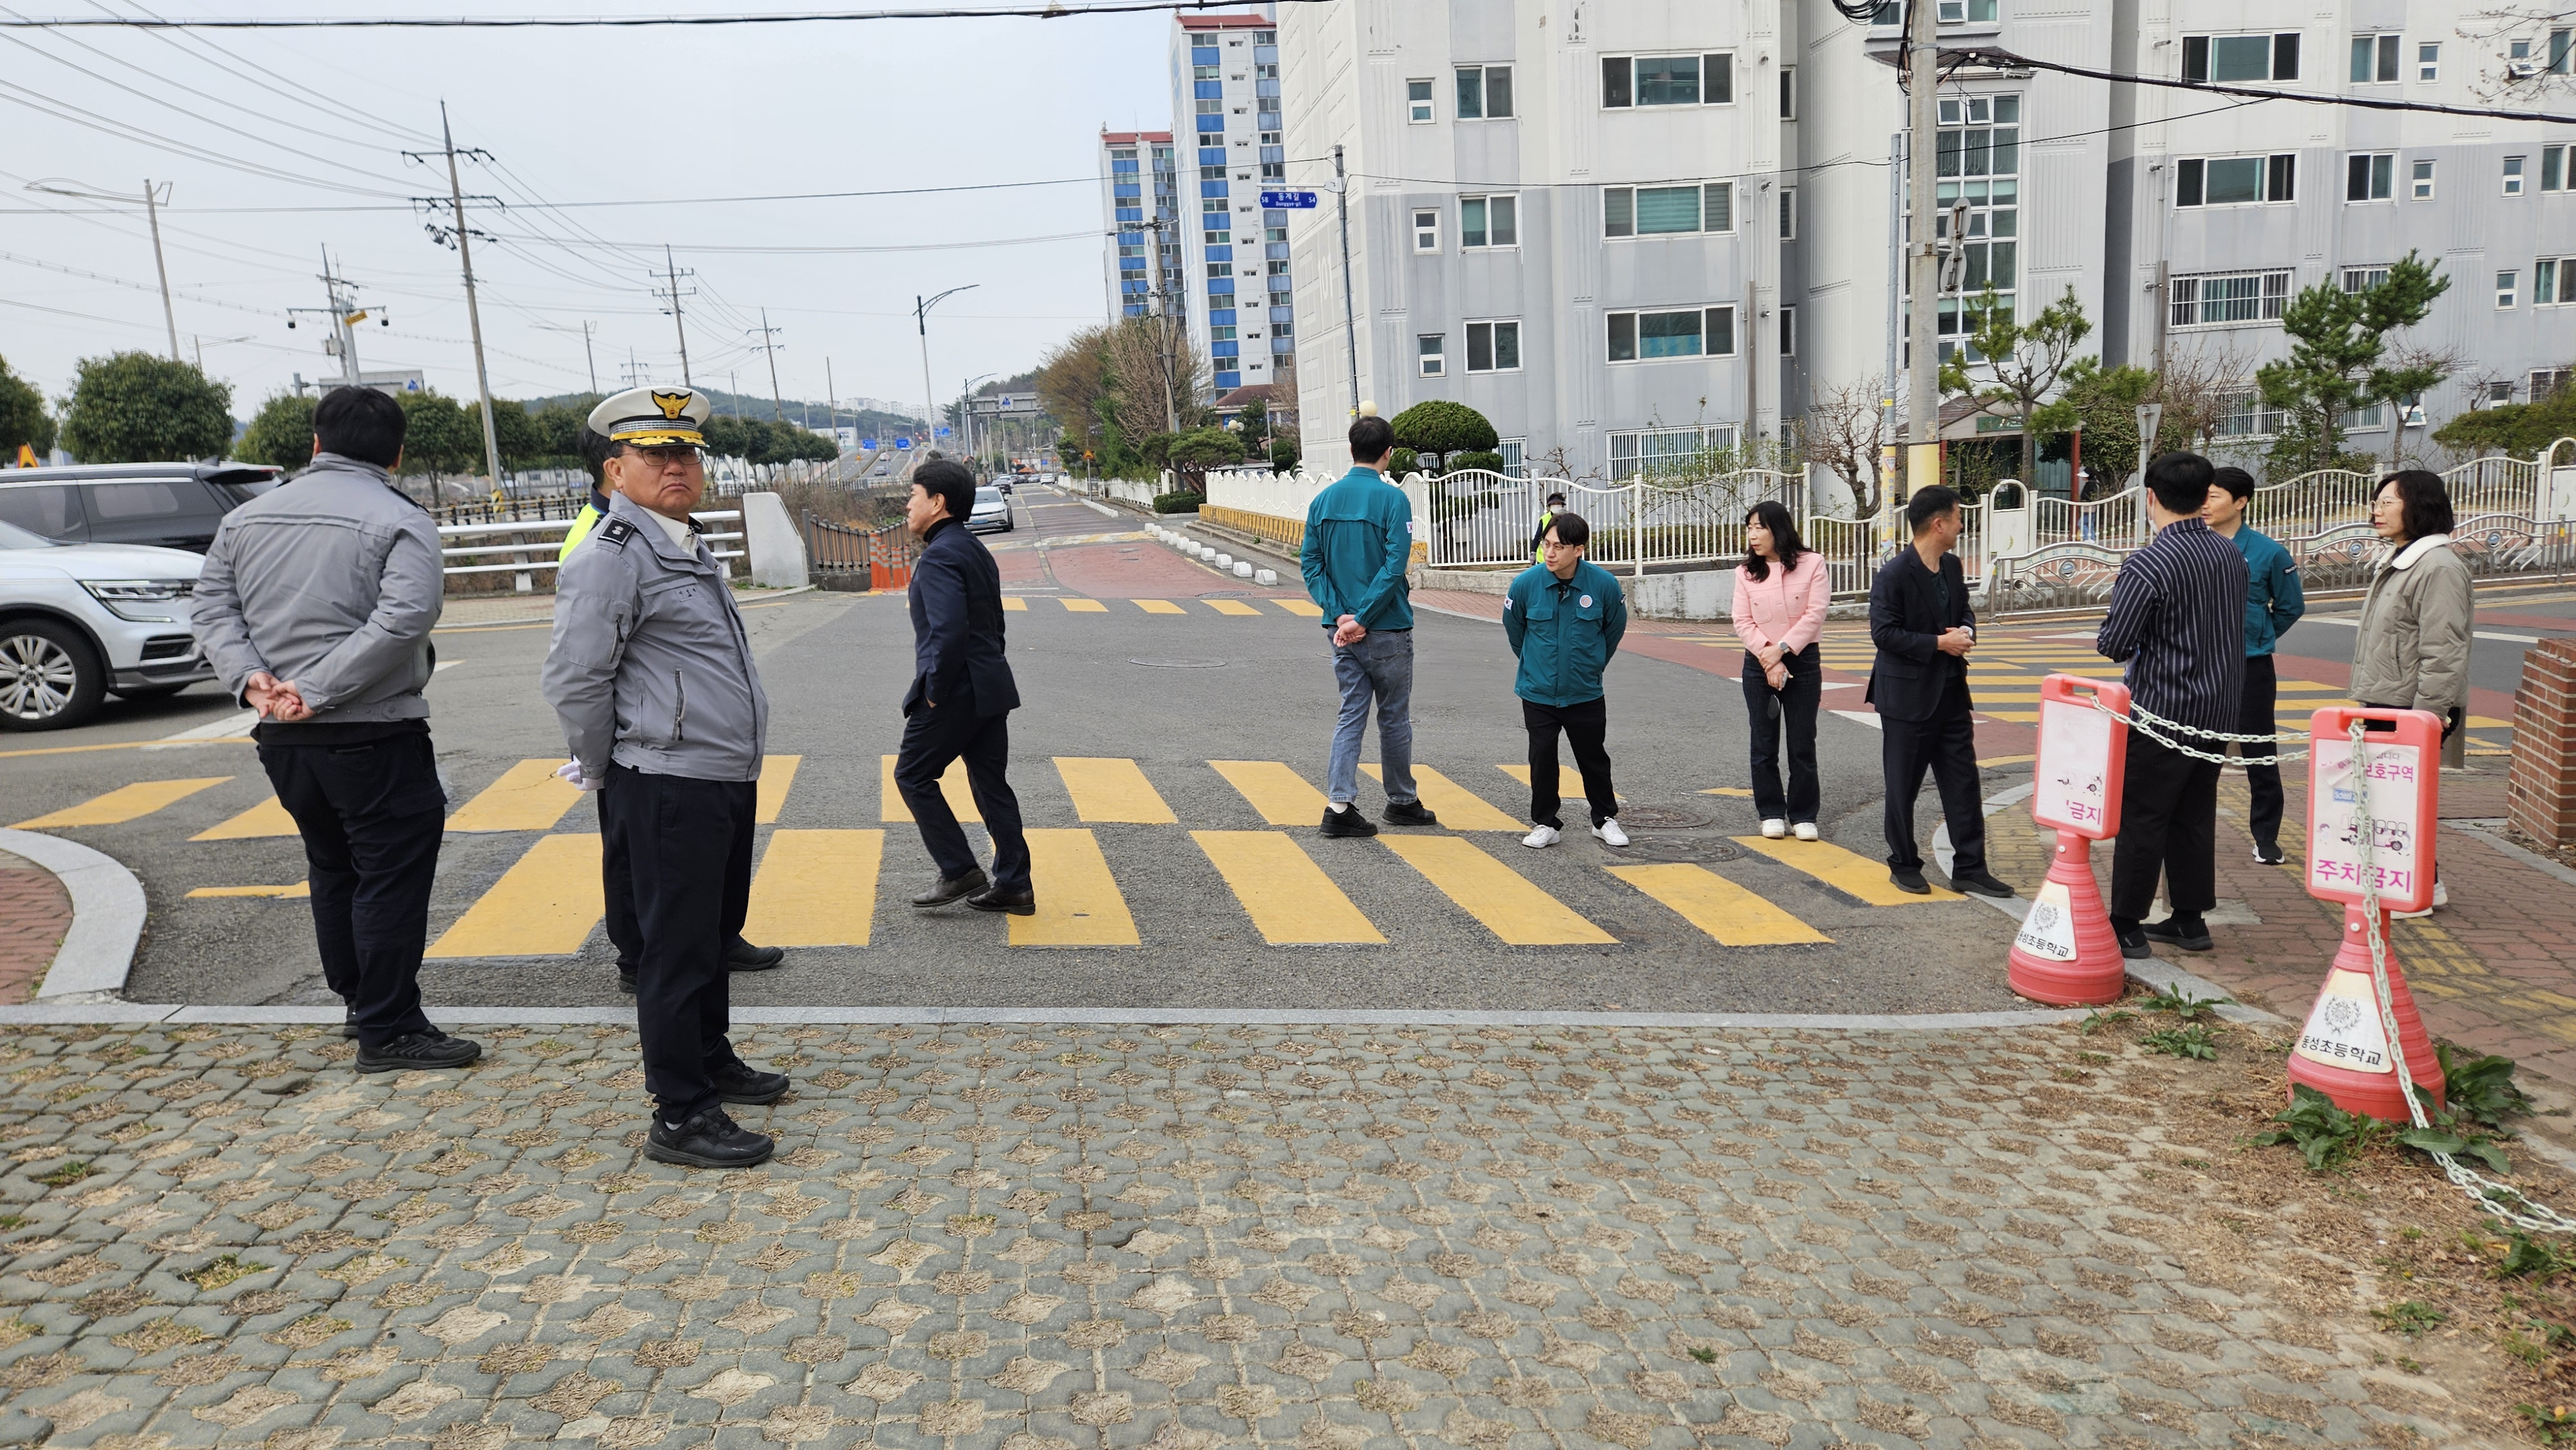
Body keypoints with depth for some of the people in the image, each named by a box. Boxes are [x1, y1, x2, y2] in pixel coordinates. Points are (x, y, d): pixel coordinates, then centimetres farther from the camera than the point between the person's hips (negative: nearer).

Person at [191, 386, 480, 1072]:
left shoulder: (248, 518, 11)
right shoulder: (401, 521, -10)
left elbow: (213, 605, 7)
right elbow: (403, 620, -22)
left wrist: (250, 676, -5)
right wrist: (318, 690, -19)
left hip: (282, 736, 7)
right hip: (375, 736, -7)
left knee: (332, 871, 19)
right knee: (390, 878, 0)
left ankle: (359, 1001, 31)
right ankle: (388, 1029, 3)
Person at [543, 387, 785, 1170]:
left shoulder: (687, 544, 16)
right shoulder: (611, 557, -14)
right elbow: (572, 682, -17)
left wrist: (741, 761, 18)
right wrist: (604, 777, -6)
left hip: (728, 781, 9)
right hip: (668, 790, -9)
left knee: (716, 931, 21)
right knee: (678, 950, -2)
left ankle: (712, 1061, 37)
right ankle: (680, 1118, 8)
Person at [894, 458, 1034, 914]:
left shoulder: (939, 556, -16)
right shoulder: (976, 550, 15)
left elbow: (949, 632, -26)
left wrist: (934, 692, -17)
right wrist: (985, 677, 20)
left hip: (956, 692, -9)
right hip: (991, 689, 9)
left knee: (913, 775, 6)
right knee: (991, 785, 12)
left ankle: (959, 872, 5)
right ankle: (1013, 885, 15)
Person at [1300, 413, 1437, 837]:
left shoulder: (1324, 499, 5)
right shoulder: (1392, 499, -11)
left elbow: (1310, 562, 2)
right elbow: (1395, 567, -19)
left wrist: (1341, 614, -5)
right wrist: (1362, 618, -15)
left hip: (1343, 629, 4)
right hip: (1387, 629, -4)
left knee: (1351, 714, 8)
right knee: (1394, 718, 10)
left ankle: (1339, 805, -2)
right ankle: (1402, 802, 24)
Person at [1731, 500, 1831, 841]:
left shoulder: (1812, 564, -4)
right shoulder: (1746, 572, 2)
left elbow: (1815, 615, -10)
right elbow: (1743, 622, -3)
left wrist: (1781, 649, -16)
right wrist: (1769, 659, -15)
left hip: (1803, 661, -2)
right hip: (1758, 665, 2)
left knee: (1802, 743, 3)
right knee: (1764, 743, 6)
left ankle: (1803, 815, 12)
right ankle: (1771, 813, 17)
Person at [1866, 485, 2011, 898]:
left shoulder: (1952, 566, 8)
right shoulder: (1894, 574, -15)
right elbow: (1883, 633, -19)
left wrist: (1966, 632, -1)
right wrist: (1939, 643, -19)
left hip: (1951, 691, 7)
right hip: (1907, 697, -7)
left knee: (1964, 785, 8)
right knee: (1903, 787, 5)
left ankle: (1969, 868, 16)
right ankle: (1904, 865, 19)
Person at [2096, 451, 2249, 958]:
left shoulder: (2147, 565, -20)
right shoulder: (2231, 555, 5)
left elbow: (2114, 644, -19)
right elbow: (2232, 626, 16)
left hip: (2162, 713, -7)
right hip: (2219, 709, 7)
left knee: (2141, 819, 1)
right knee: (2196, 816, 15)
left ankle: (2126, 927, 7)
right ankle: (2189, 919, 23)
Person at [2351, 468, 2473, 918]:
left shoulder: (2439, 567, -16)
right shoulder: (2397, 561, 17)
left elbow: (2442, 654, -21)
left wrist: (2426, 717, -23)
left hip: (2415, 710, -10)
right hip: (2385, 704, 10)